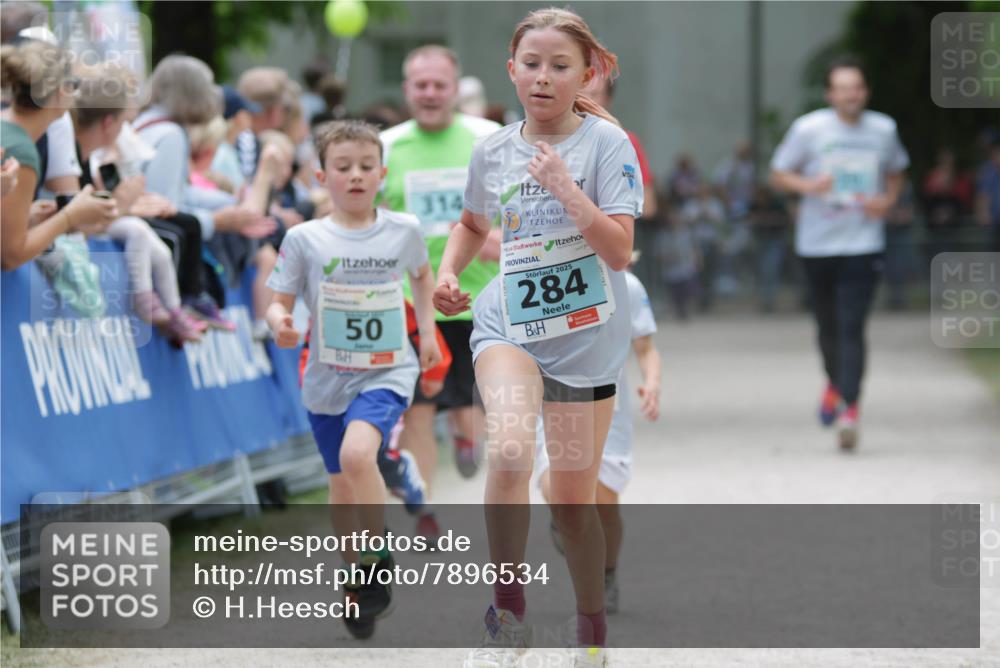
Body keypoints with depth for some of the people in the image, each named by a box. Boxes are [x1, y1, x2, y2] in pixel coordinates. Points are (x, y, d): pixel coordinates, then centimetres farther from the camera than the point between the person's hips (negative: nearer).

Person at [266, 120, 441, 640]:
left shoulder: (403, 230, -2)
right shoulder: (305, 239, -6)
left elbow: (422, 274, 20)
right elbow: (279, 301, -3)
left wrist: (427, 331, 14)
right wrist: (279, 324, -25)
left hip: (387, 372, -2)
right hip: (328, 378, 2)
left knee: (357, 452, -28)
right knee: (342, 486, 12)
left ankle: (378, 561, -12)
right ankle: (357, 578, 32)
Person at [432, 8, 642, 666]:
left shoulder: (606, 143, -9)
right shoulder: (492, 150, 2)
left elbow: (620, 252, -18)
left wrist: (564, 188, -24)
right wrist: (449, 271, 6)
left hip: (585, 336, -1)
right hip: (509, 323, 1)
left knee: (574, 501, 7)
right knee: (509, 451, -28)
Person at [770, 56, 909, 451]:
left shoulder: (883, 130, 3)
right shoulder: (808, 129, -4)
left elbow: (896, 171, 21)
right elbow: (778, 174, 3)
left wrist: (888, 200, 0)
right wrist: (807, 185, -18)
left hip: (863, 244, -1)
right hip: (817, 243, 1)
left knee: (852, 327, -13)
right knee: (828, 326, 13)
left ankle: (849, 409, -16)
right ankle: (835, 382, 42)